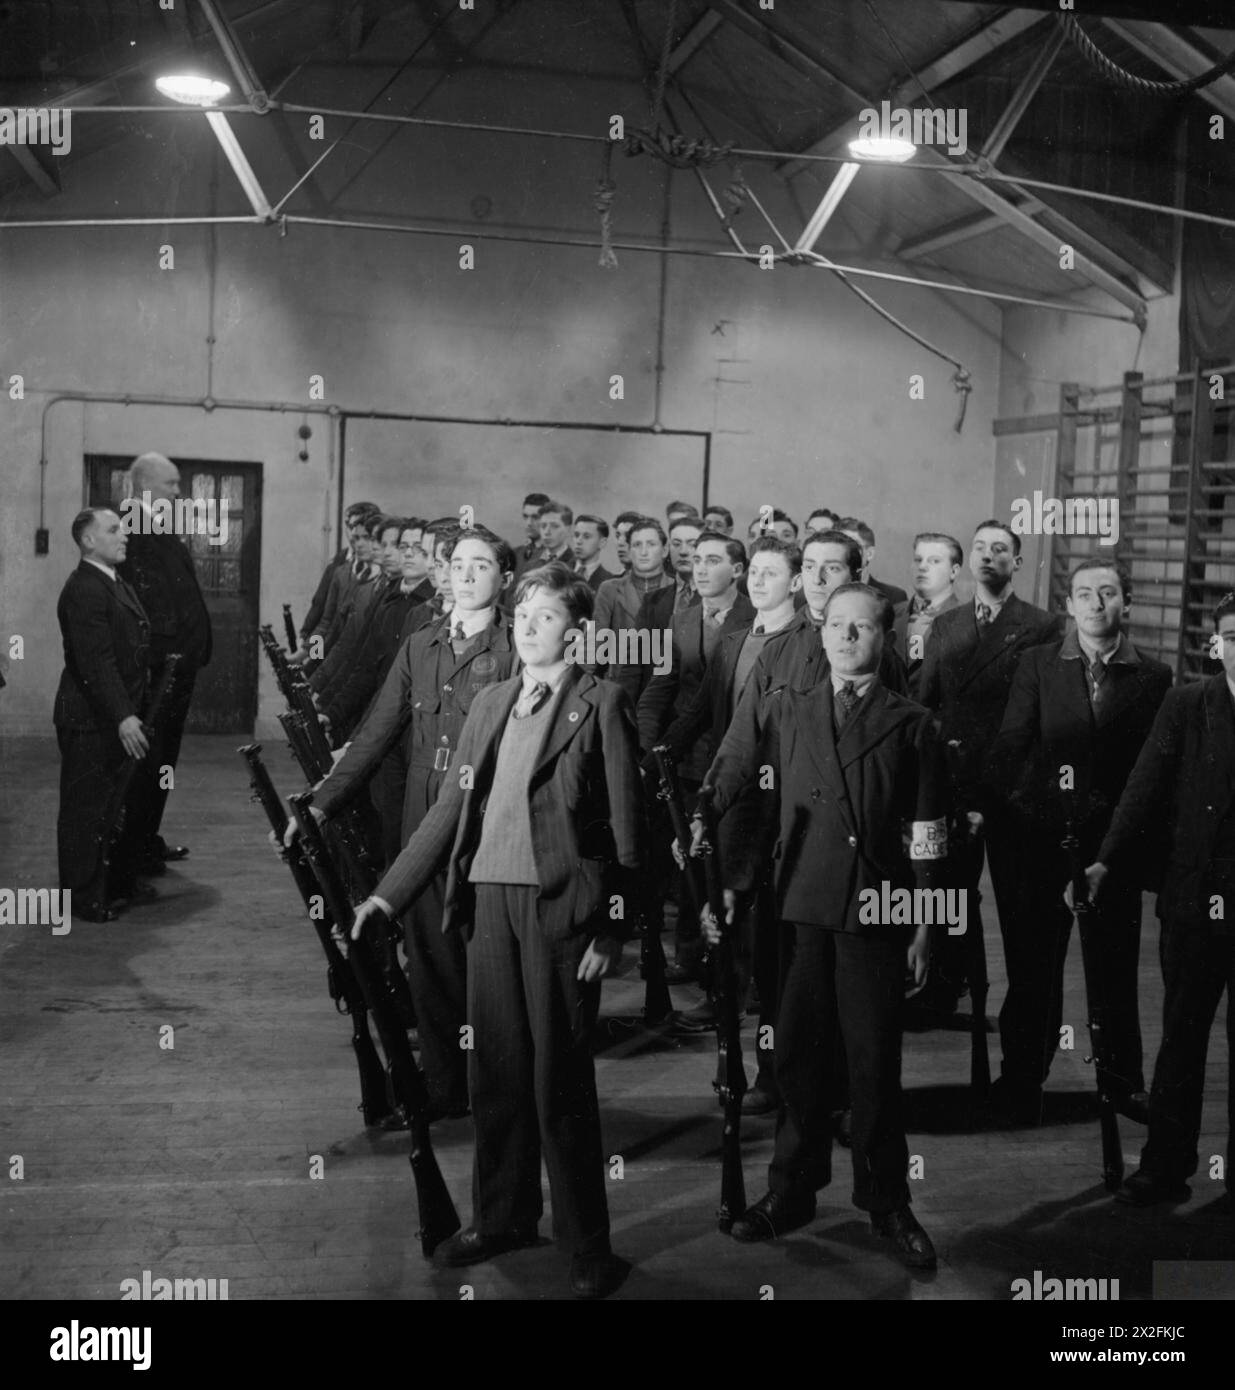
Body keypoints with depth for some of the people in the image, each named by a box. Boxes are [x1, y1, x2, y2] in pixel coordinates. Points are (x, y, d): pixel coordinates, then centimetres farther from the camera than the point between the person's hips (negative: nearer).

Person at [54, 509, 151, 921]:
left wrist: (131, 712, 15)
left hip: (119, 717, 10)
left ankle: (119, 884, 30)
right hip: (90, 721, -10)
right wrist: (122, 716, -30)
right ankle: (83, 898, 9)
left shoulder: (115, 583, 14)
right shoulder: (84, 590, -18)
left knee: (124, 805, 17)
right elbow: (96, 662, -25)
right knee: (88, 809, 0)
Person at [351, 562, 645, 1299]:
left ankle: (588, 1247, 12)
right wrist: (390, 892, 8)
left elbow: (626, 823, -6)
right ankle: (502, 1218, 28)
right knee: (496, 1068, 12)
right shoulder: (491, 703, 15)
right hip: (489, 898, 5)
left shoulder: (603, 704, -3)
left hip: (560, 905, -5)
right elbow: (454, 805, 14)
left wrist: (613, 927, -12)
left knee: (559, 1078, -1)